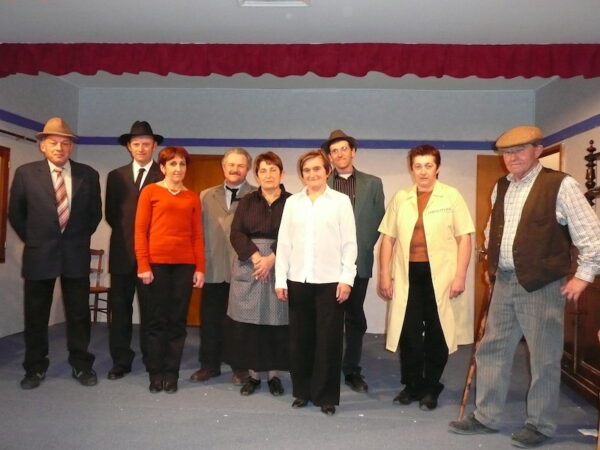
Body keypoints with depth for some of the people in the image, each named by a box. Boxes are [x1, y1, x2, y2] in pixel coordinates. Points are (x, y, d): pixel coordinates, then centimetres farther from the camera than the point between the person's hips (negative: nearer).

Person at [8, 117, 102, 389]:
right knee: (35, 316, 8)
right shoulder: (25, 173, -2)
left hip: (76, 254, 1)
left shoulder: (88, 174, 0)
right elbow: (15, 214, 7)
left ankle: (81, 365, 20)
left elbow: (95, 212, 10)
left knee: (79, 314, 7)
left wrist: (81, 238, 7)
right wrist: (33, 241, 6)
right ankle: (35, 368, 23)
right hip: (39, 254, 0)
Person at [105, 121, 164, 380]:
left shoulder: (165, 176, 0)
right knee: (119, 307, 6)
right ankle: (121, 361, 15)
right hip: (122, 251, 3)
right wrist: (126, 233, 4)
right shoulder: (116, 176, 12)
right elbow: (110, 214, 13)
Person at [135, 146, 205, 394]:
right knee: (156, 321, 6)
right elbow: (140, 230, -1)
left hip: (184, 265, 2)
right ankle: (156, 374, 18)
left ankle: (171, 374, 18)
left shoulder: (192, 198, 11)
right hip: (156, 263, -2)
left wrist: (200, 268, 2)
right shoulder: (150, 191, 3)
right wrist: (143, 265, -9)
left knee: (177, 321, 8)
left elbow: (197, 235, 9)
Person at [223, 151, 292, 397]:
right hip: (248, 266, 2)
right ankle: (252, 374, 15)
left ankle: (274, 374, 14)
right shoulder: (247, 202, 9)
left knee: (276, 321, 1)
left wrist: (271, 258, -18)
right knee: (248, 321, 3)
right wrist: (255, 257, -15)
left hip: (279, 269, -1)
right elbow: (236, 233, -1)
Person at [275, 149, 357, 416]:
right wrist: (280, 279, 3)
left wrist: (346, 278, -7)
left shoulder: (341, 201, 1)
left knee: (329, 339, 3)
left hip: (330, 281, -2)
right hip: (298, 280, 3)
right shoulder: (292, 202, 9)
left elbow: (349, 243, -1)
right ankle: (302, 391, 24)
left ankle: (326, 396, 16)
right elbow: (284, 242, 7)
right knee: (300, 338, 9)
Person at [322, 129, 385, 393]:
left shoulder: (372, 184, 7)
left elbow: (379, 221, 6)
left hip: (358, 261, 1)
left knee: (355, 317, 9)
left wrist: (364, 247, -3)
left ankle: (352, 370, 19)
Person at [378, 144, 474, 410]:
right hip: (407, 273, 2)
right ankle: (411, 384, 23)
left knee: (436, 332, 6)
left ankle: (431, 388, 22)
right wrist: (384, 275, 3)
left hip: (440, 274, -2)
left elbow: (464, 238, -2)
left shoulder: (451, 196, 0)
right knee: (408, 331, 7)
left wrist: (460, 275, -9)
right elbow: (388, 237, 7)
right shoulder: (400, 199, 8)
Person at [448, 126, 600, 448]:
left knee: (543, 357, 5)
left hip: (542, 285, -6)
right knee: (491, 350, 11)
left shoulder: (560, 185, -10)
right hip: (504, 282, 7)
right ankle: (485, 417, 24)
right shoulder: (501, 187, 10)